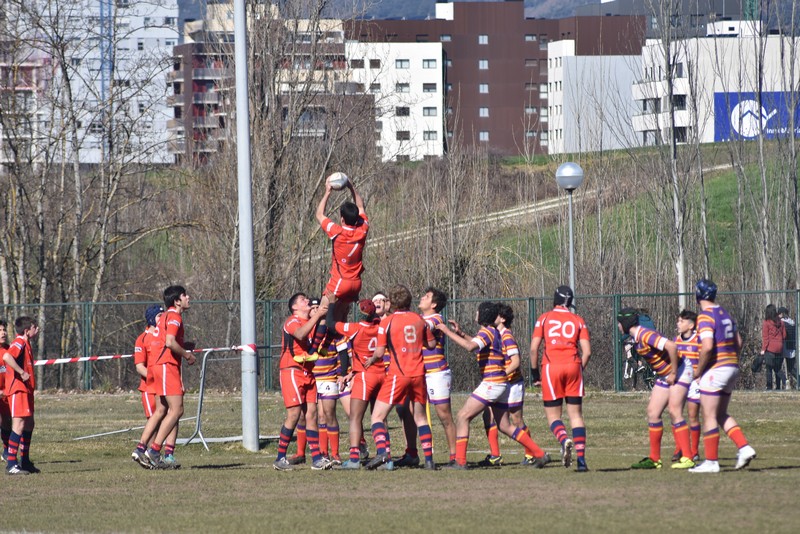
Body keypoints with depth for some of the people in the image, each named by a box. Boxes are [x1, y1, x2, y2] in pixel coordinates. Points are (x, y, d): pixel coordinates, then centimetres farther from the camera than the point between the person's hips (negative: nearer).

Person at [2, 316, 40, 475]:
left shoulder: (26, 344, 18)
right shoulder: (19, 343, -13)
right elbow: (7, 357, -32)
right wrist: (22, 372, -29)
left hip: (26, 389, 11)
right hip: (17, 389, -11)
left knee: (29, 424, 16)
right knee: (19, 425, -13)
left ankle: (25, 461, 25)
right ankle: (11, 464, -14)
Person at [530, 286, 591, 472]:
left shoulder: (544, 319, 7)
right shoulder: (578, 320, 10)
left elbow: (534, 348, 0)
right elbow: (587, 351, 2)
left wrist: (535, 373, 8)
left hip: (551, 366, -1)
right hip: (573, 366, 1)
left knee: (553, 415, 5)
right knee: (576, 414, 6)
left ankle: (564, 439, -27)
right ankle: (581, 459, -2)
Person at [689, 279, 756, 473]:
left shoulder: (705, 317, -14)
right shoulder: (725, 314, 12)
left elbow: (707, 347, -25)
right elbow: (738, 342, 18)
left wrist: (698, 371, -13)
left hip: (715, 370, -8)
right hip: (732, 368, 8)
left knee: (709, 417, -1)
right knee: (721, 415, 17)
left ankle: (711, 462, 0)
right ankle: (744, 448, 4)